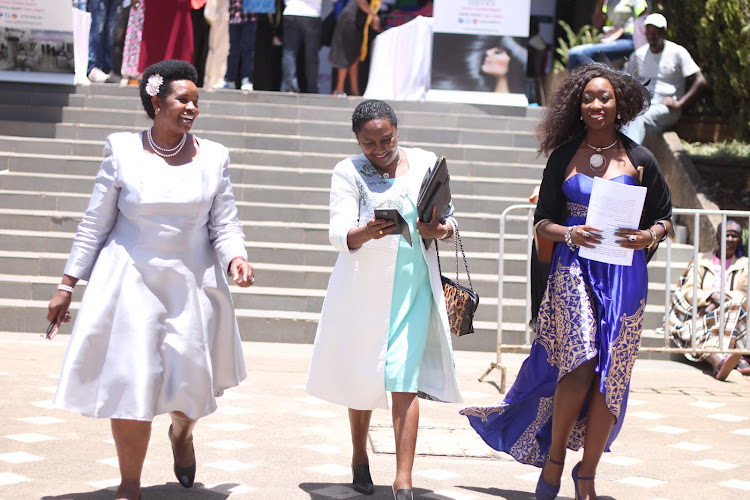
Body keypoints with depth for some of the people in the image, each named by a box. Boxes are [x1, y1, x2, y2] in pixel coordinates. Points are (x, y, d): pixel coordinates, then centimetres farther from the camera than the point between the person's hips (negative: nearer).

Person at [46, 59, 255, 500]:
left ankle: (182, 432, 41)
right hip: (131, 282, -2)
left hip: (192, 284, 2)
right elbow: (95, 224, 2)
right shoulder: (123, 152, -2)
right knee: (130, 381, -4)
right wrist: (68, 285, 2)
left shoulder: (213, 157, 2)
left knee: (191, 379, 3)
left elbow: (225, 224, 4)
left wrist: (236, 259, -18)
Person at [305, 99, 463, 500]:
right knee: (361, 377, 12)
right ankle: (359, 458, 35)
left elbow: (449, 219, 10)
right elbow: (338, 234, -13)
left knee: (404, 383, -7)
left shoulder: (425, 163, 5)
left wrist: (437, 230, -14)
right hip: (363, 289, 0)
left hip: (413, 288, 0)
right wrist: (367, 232, -35)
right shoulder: (348, 171, -2)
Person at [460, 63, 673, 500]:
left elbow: (664, 218, 12)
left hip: (624, 275, 1)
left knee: (610, 375, 0)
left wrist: (649, 236, -9)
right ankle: (554, 457, 3)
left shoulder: (639, 160, 7)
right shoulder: (564, 157, 7)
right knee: (581, 362, -17)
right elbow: (543, 222, 10)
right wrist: (570, 234, -10)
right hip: (574, 268, -1)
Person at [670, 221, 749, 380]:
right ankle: (719, 360, -66)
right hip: (700, 317, 0)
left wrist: (720, 300, -16)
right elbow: (689, 291, 4)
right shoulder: (701, 261, 18)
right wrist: (712, 296, -17)